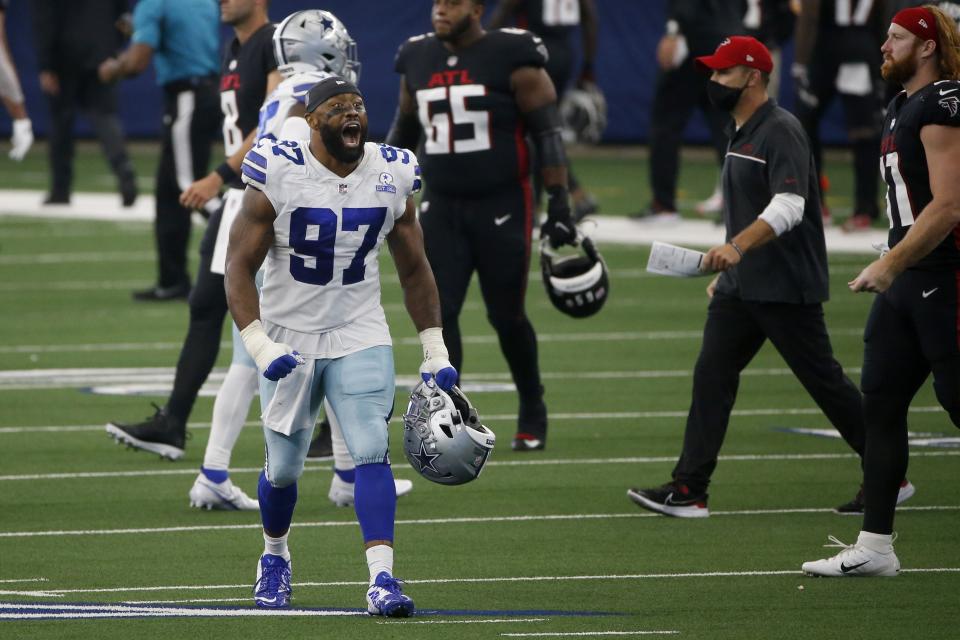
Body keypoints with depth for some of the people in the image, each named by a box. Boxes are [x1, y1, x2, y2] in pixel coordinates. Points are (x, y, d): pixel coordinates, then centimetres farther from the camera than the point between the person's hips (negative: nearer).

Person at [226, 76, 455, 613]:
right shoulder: (278, 177, -13)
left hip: (360, 337, 1)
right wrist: (259, 346, -21)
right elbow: (240, 267, -10)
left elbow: (414, 270, 9)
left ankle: (383, 579, -21)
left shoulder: (393, 176, -3)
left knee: (372, 452, -16)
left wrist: (436, 353, 6)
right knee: (284, 467, 8)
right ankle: (275, 557, 36)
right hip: (288, 339, -1)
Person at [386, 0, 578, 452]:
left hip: (502, 207, -4)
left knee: (506, 316, 4)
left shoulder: (513, 59, -10)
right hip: (442, 207, 4)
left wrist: (559, 205, -13)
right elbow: (404, 131, 20)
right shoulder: (418, 61, 6)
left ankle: (532, 413, 25)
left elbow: (548, 134, -8)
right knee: (438, 313, -7)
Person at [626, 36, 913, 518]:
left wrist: (737, 247, -40)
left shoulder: (780, 132, -15)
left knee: (823, 379, -2)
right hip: (740, 289, 9)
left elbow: (788, 206, -28)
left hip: (786, 287, -9)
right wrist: (725, 273, 23)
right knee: (711, 375, 0)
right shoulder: (740, 135, 16)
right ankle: (688, 490, -2)